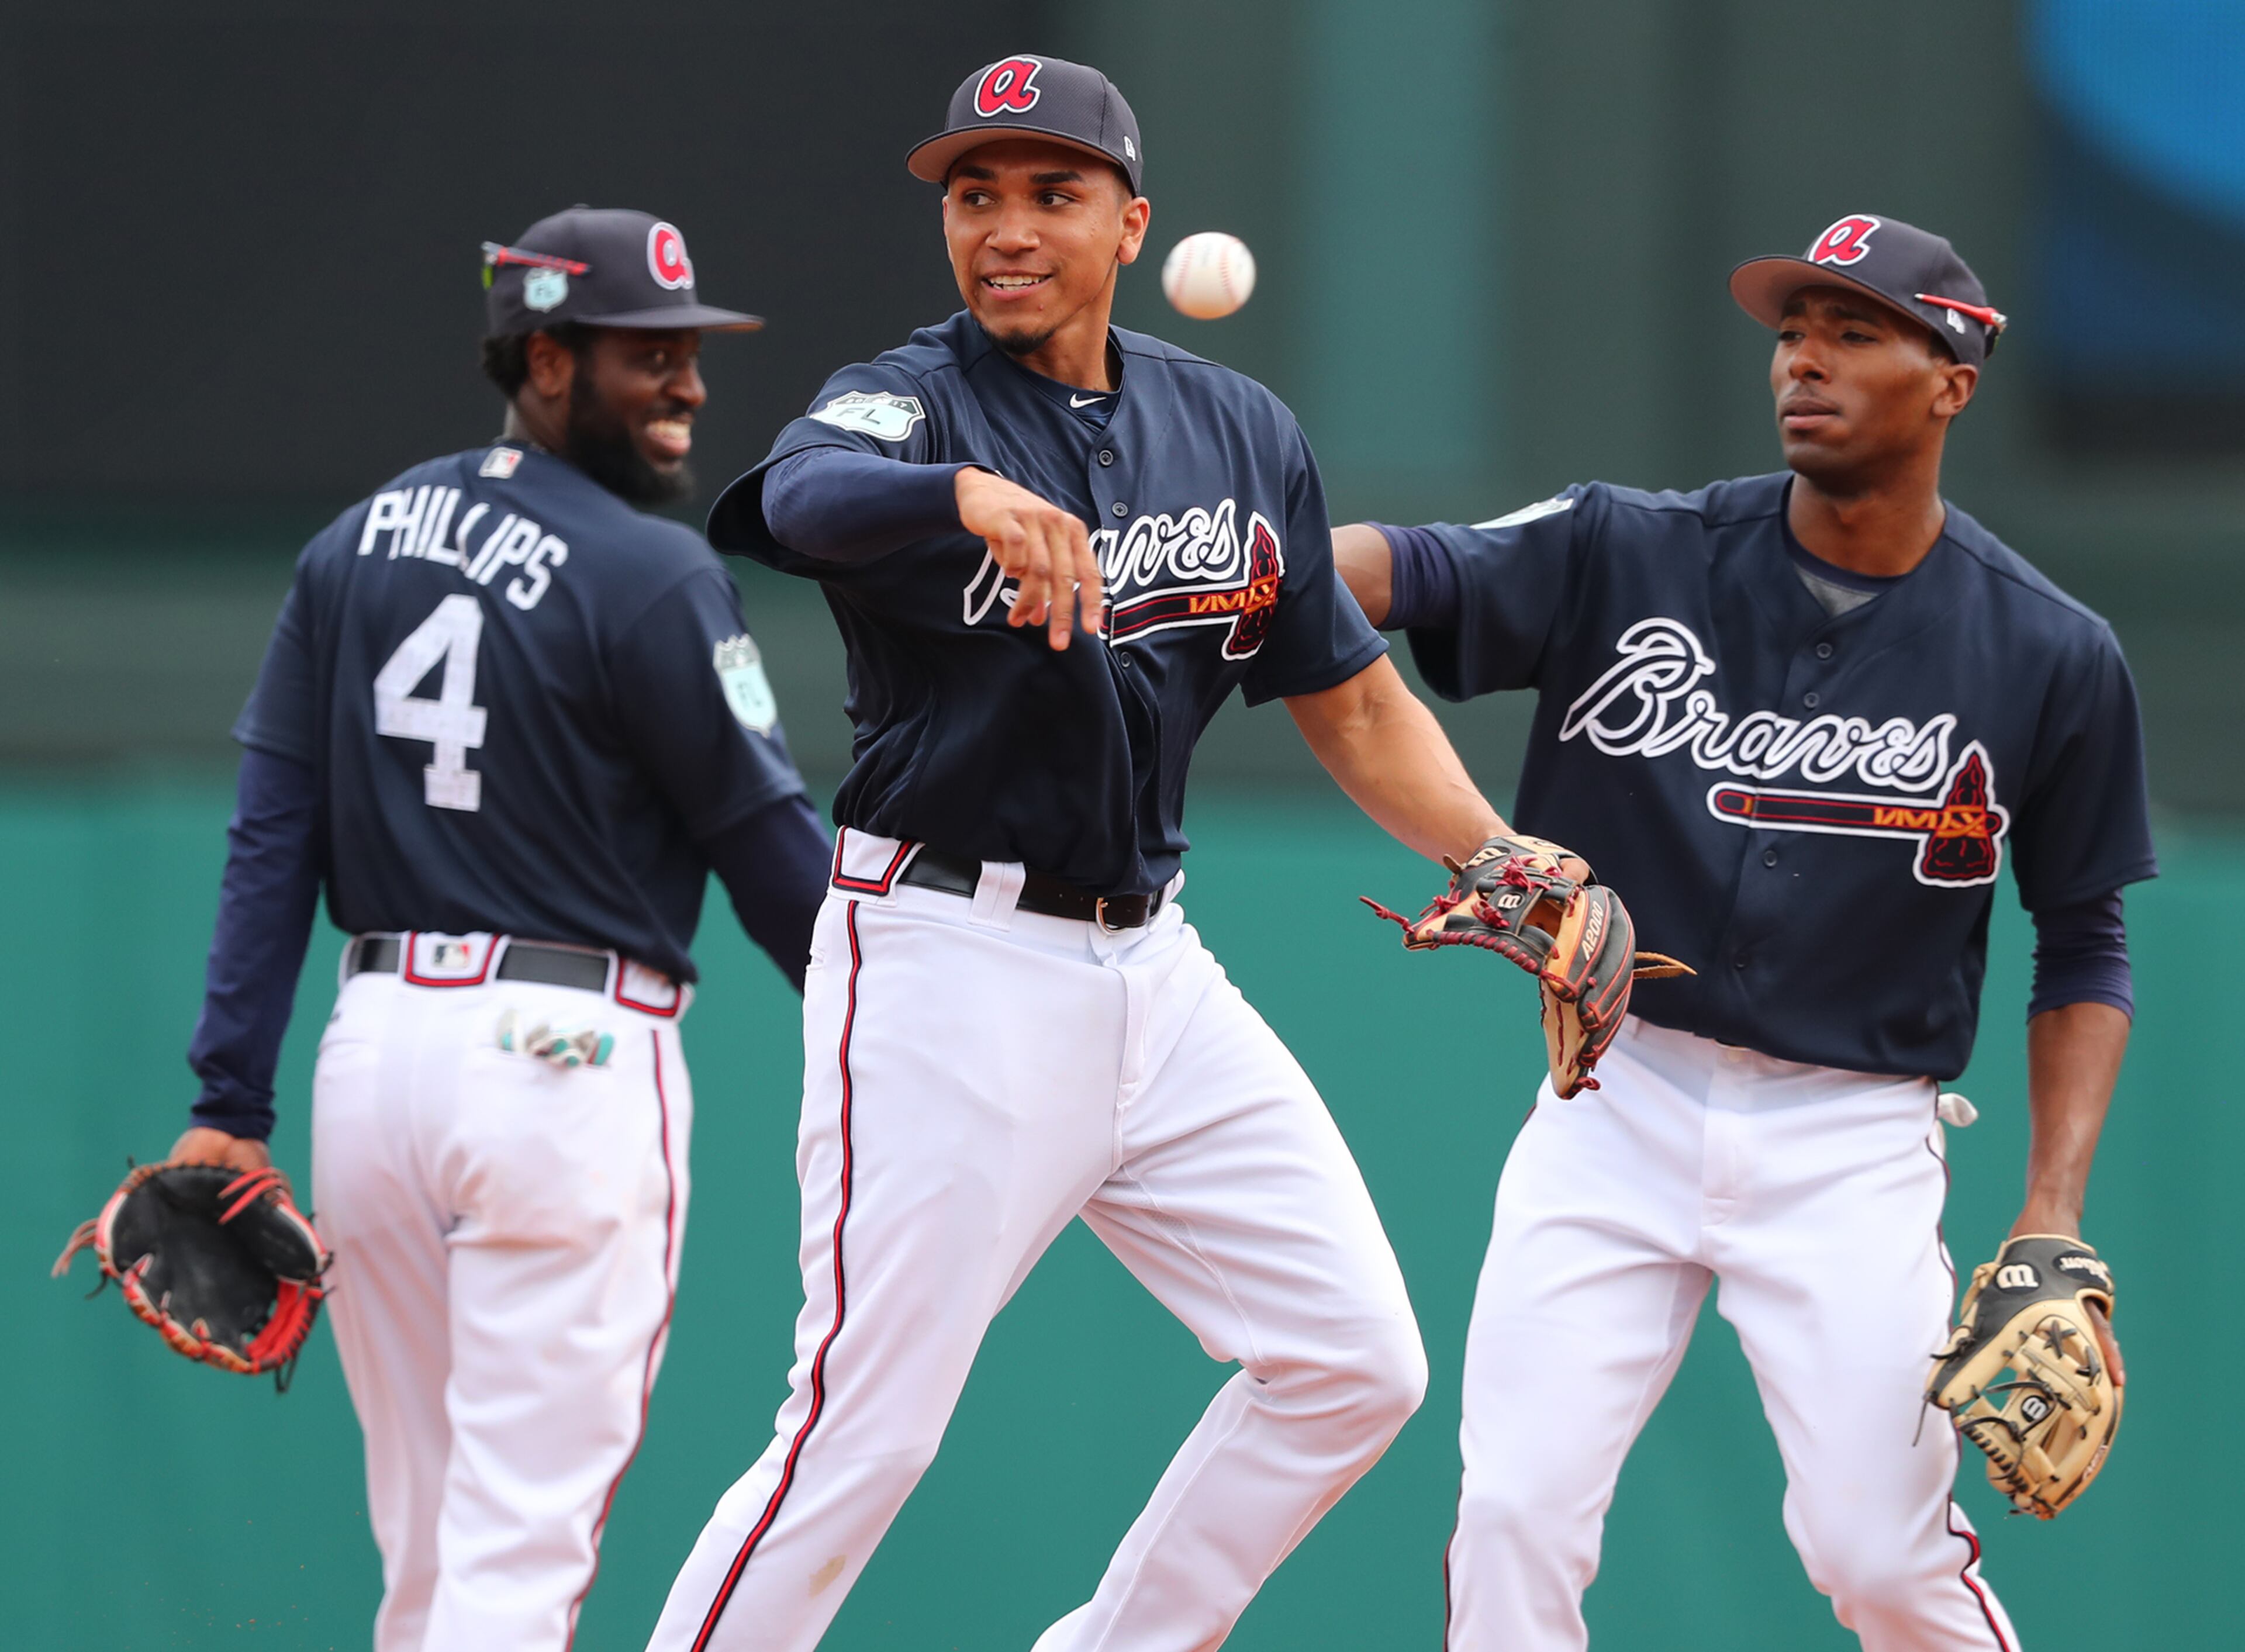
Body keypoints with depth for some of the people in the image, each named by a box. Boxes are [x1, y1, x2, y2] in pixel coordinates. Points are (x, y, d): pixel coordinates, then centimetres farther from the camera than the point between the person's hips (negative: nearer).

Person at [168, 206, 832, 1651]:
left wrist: (233, 1101, 5)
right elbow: (768, 847, -6)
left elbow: (271, 839, 6)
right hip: (569, 1048, -6)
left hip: (374, 1046, 6)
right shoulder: (654, 575, -9)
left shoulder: (357, 545, 10)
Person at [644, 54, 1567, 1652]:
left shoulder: (1239, 431, 10)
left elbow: (1354, 701, 16)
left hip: (1154, 966, 6)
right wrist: (973, 493, -55)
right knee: (862, 1431, -11)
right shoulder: (906, 406, -8)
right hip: (949, 965, -6)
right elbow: (804, 496, -33)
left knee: (1355, 1361, 6)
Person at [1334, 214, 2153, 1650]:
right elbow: (1407, 571, -16)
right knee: (1517, 1517, -7)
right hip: (1618, 1106, 1)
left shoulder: (2049, 658, -2)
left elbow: (2085, 950, 6)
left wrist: (2054, 1225, -4)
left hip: (1855, 1142, -1)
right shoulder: (1631, 559, -2)